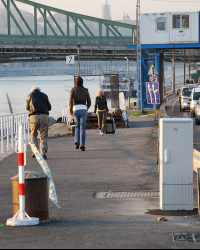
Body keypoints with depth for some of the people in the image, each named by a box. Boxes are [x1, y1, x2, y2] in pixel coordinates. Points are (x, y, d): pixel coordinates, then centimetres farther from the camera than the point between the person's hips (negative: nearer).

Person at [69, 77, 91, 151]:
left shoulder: (73, 90, 1)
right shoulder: (86, 90, 5)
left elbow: (71, 101, -11)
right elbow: (89, 102, 9)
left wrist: (70, 111, -1)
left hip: (75, 110, 0)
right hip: (83, 110, 0)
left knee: (77, 126, 23)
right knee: (83, 128, 1)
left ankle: (77, 141, 5)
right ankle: (82, 145, -11)